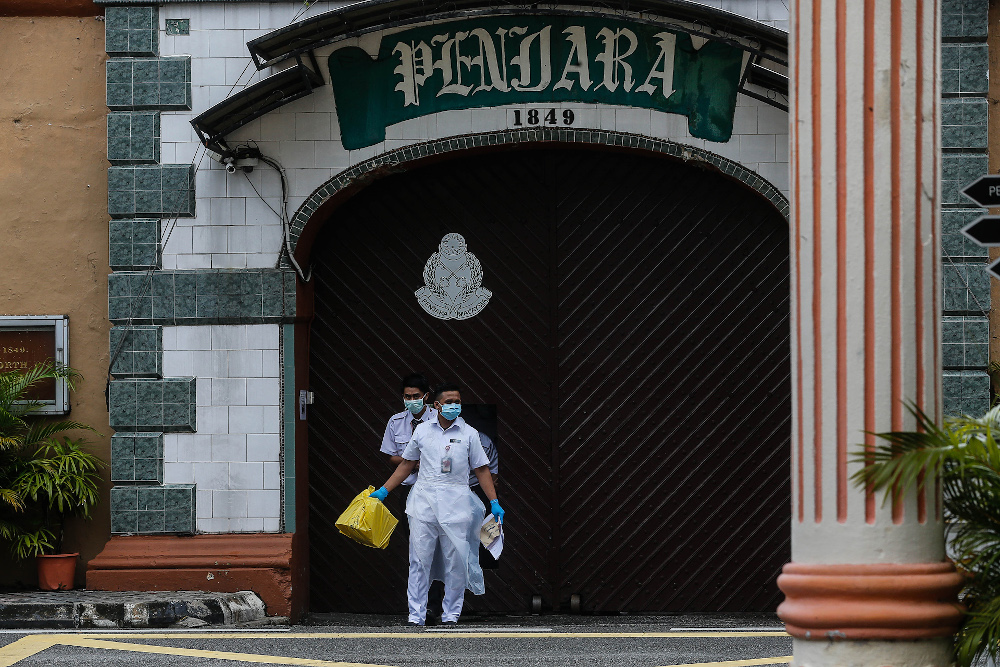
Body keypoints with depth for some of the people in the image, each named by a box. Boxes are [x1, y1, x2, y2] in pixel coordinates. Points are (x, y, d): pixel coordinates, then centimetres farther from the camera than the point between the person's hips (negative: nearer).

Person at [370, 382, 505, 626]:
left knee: (455, 560, -1)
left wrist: (494, 503, 1)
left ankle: (451, 613, 9)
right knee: (420, 560, -2)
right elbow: (407, 464, 17)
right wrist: (384, 491, 15)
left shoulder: (469, 434, 6)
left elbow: (481, 469, 8)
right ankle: (415, 614, 1)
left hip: (456, 503, -1)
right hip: (423, 501, 1)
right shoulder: (422, 430, 9)